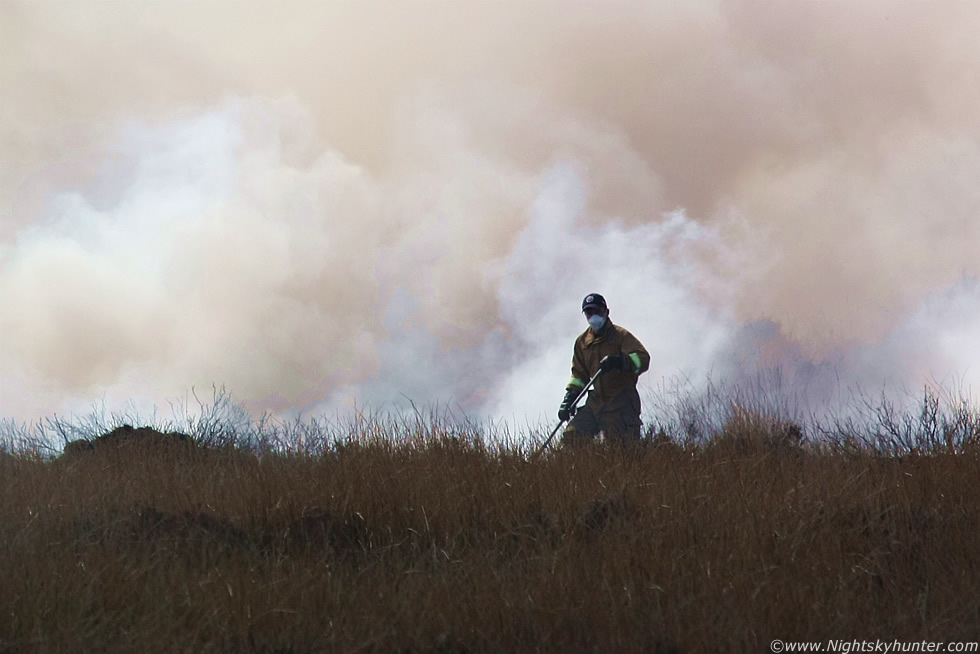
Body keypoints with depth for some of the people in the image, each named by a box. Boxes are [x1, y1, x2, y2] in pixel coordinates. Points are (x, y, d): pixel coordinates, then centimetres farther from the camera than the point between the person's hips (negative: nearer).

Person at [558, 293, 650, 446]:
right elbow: (579, 374, 22)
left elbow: (643, 359, -18)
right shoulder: (582, 341, 13)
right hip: (596, 401, 6)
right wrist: (569, 399, 10)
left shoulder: (620, 335, -5)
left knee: (626, 445, -13)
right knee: (571, 438, -6)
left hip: (622, 404, -6)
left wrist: (620, 361, -35)